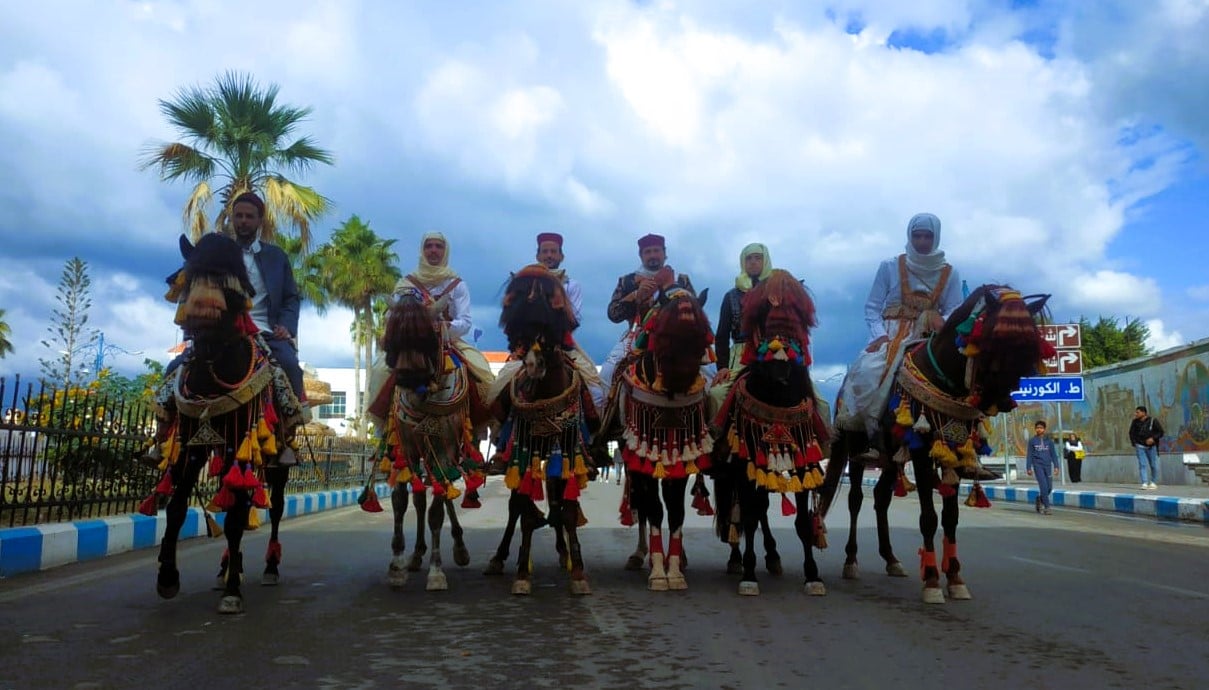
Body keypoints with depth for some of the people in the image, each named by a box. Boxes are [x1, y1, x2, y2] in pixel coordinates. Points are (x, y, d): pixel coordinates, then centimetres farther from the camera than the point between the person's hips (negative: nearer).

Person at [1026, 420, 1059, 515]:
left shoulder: (1049, 440, 7)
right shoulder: (1032, 441, 2)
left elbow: (1053, 454, 7)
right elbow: (1029, 455, 4)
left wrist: (1056, 466, -2)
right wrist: (1029, 468, -1)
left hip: (1048, 466, 3)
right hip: (1038, 465, -3)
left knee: (1049, 487, 2)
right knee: (1043, 486, -11)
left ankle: (1039, 500, 27)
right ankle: (1047, 507, -7)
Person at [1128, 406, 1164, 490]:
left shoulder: (1153, 421, -6)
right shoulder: (1135, 422, 1)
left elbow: (1160, 432, -3)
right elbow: (1132, 433, 12)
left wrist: (1153, 438, -18)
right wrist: (1134, 444, 4)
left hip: (1151, 446, -1)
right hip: (1140, 446, 1)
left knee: (1153, 465, 6)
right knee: (1142, 464, -7)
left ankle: (1153, 482, 21)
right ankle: (1145, 483, -11)